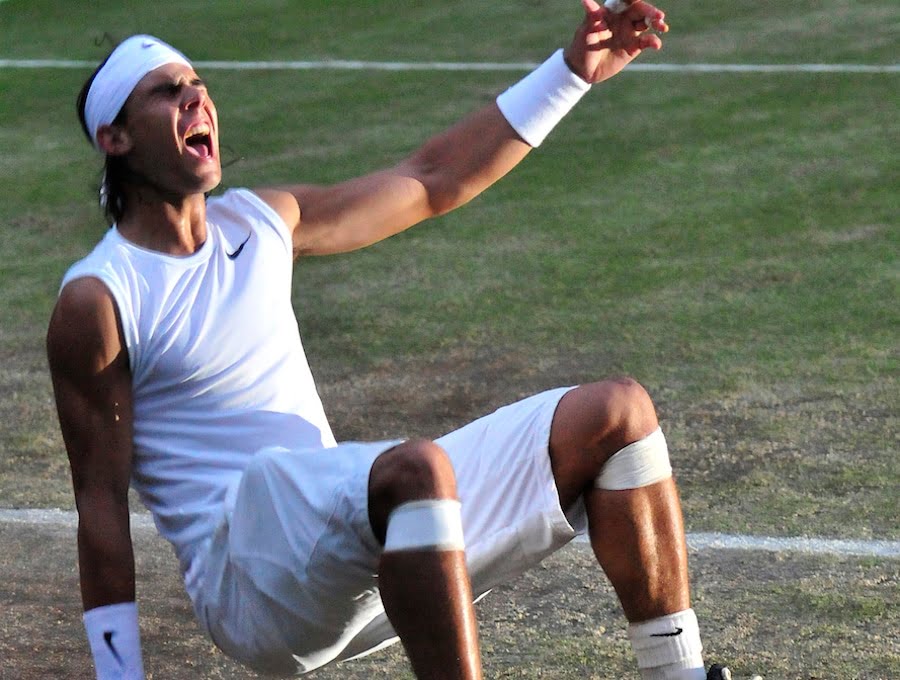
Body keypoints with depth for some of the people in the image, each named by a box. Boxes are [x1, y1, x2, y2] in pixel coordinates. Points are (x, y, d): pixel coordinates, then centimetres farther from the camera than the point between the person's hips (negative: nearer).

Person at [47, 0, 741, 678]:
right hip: (248, 571, -8)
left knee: (618, 413, 1)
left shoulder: (258, 221, 15)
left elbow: (431, 180, 22)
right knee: (416, 468, -39)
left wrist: (571, 71, 18)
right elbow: (102, 504, -6)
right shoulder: (96, 302, -6)